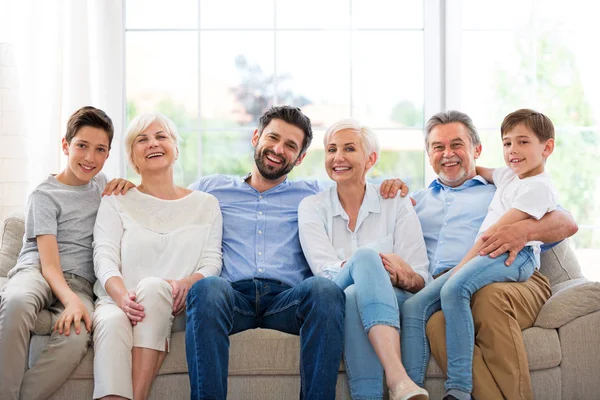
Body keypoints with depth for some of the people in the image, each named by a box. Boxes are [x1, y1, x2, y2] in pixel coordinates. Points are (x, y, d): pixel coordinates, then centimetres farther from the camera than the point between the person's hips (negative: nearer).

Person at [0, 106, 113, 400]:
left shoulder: (102, 183, 20)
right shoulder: (45, 195, 3)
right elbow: (49, 262, -8)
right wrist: (70, 300, -27)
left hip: (78, 282, 3)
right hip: (35, 270, -3)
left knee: (76, 335, -36)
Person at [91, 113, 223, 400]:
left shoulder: (206, 204, 18)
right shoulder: (116, 201, 16)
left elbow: (212, 261, 8)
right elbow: (104, 257, 2)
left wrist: (187, 283, -17)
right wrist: (121, 296, -21)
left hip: (176, 308, 0)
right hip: (121, 303, 0)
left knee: (152, 286, -35)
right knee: (112, 322, -36)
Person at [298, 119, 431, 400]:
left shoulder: (397, 205, 9)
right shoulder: (312, 207, 10)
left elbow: (420, 279, 1)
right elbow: (324, 268, -7)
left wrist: (409, 277, -24)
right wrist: (370, 263, -26)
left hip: (392, 303, 0)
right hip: (332, 307, 0)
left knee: (354, 296, -35)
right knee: (366, 255, -33)